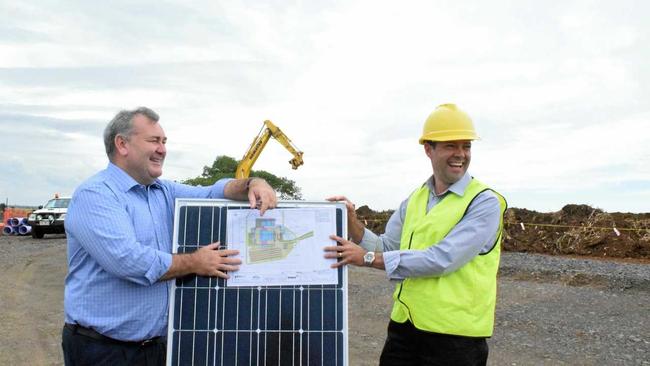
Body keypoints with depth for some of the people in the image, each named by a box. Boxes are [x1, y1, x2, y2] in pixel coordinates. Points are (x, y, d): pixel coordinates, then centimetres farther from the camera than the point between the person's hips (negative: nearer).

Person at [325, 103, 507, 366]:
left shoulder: (485, 202, -12)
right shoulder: (414, 200, 8)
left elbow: (442, 259, -23)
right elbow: (386, 249, 9)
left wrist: (368, 258, -21)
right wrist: (352, 224, -8)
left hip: (455, 334, -5)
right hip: (405, 326, 5)